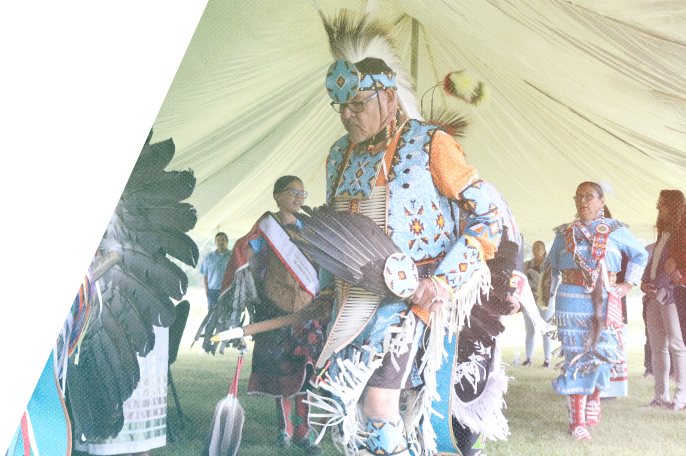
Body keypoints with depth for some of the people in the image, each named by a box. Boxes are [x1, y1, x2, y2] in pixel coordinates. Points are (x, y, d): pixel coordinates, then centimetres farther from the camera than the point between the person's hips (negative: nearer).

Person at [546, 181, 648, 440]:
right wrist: (558, 288, 15)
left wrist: (628, 284, 11)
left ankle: (594, 397, 25)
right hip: (571, 300, 0)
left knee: (602, 351, -8)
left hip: (605, 302, 0)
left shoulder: (615, 230, 8)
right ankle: (577, 421, 4)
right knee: (576, 355, -2)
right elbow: (553, 263, 26)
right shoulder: (565, 233, 12)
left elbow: (640, 255, 20)